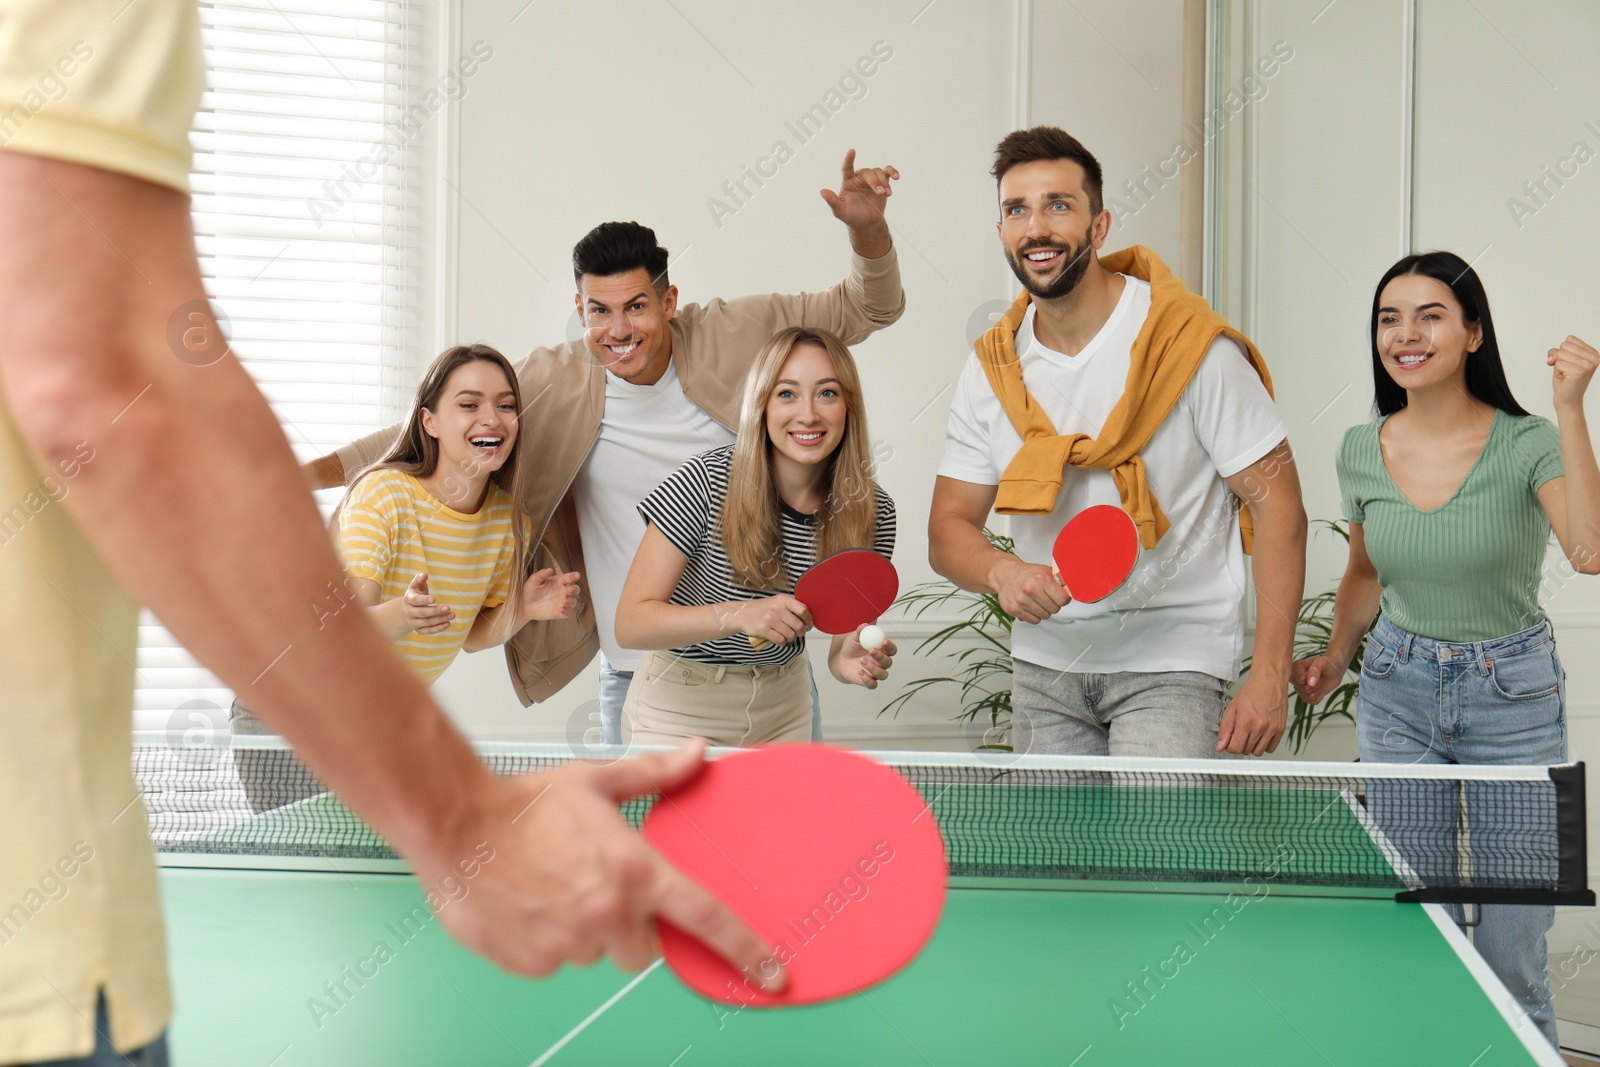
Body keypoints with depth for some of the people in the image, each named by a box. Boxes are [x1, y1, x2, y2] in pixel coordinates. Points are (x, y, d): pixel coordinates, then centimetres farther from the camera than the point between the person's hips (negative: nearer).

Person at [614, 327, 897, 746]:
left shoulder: (873, 512, -12)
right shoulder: (705, 483, -23)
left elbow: (848, 629, -3)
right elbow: (631, 623, -23)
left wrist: (850, 662, -27)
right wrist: (740, 615, -37)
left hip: (783, 709, 4)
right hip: (678, 709, -4)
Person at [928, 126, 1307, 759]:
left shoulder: (1193, 346, -12)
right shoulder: (992, 368, 1)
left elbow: (1275, 498, -10)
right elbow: (948, 530, 3)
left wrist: (1270, 677, -17)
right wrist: (1002, 572, -21)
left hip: (1171, 664, -4)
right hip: (1044, 665, 5)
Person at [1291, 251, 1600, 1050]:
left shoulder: (1527, 445, -14)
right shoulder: (1361, 451, -1)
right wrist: (1336, 657, 1)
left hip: (1513, 692, -3)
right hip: (1397, 690, 3)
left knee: (1510, 948, 3)